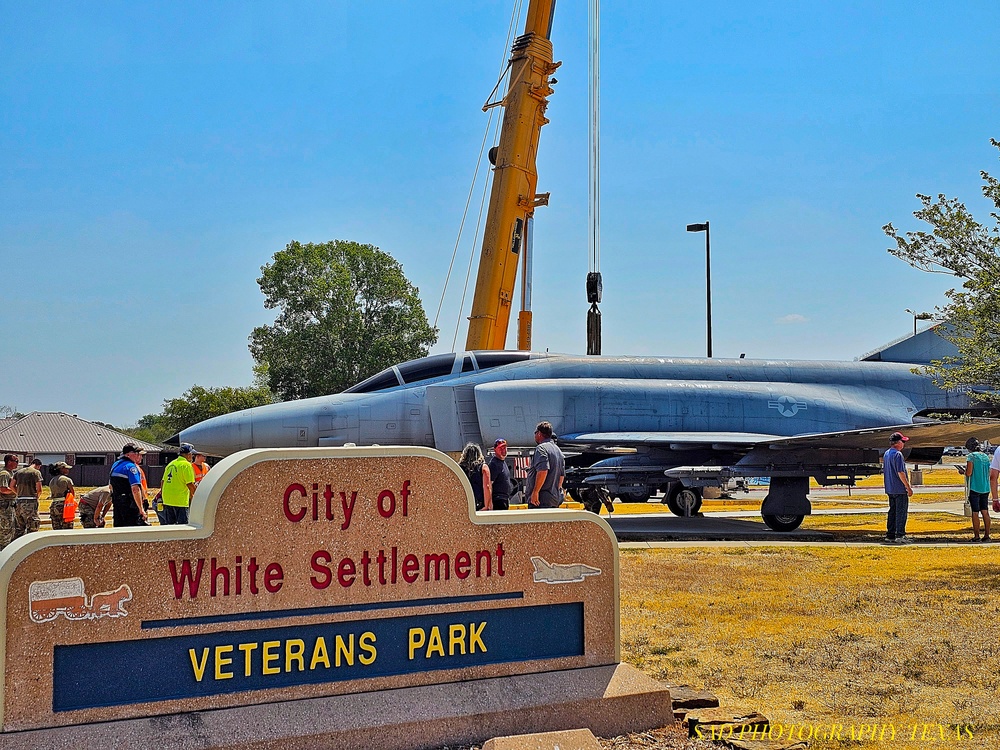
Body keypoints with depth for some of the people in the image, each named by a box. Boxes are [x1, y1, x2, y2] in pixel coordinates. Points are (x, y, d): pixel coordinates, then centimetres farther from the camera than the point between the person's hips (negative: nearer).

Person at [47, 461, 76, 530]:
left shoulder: (51, 481, 13)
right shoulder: (67, 480, -6)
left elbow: (52, 495, 14)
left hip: (53, 505, 7)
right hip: (64, 505, -7)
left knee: (56, 530, 10)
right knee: (67, 531, -4)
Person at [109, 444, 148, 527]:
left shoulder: (115, 465, 14)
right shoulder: (131, 467, -15)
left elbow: (111, 486, 25)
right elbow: (135, 489, -23)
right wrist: (141, 509, -22)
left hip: (117, 504, 9)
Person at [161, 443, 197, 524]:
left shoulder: (171, 464, 13)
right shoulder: (186, 465, -10)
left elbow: (163, 482, 17)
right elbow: (190, 484, -14)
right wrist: (195, 496, 1)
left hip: (167, 500, 8)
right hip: (180, 501, -8)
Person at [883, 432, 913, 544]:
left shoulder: (886, 454, 13)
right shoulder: (897, 455, -16)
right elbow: (900, 473, -20)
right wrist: (908, 488, -15)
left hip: (890, 489, 9)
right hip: (899, 489, -9)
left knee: (892, 512, 12)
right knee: (901, 512, -5)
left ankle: (890, 535, 14)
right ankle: (900, 535, -6)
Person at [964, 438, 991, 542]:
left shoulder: (971, 456, -10)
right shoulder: (986, 456, 11)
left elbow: (968, 473, -17)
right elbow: (989, 473, 17)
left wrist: (965, 470, 4)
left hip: (975, 488, -6)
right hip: (985, 488, 6)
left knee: (975, 513, -2)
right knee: (985, 512, 9)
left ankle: (976, 536, -3)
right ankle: (986, 535, 10)